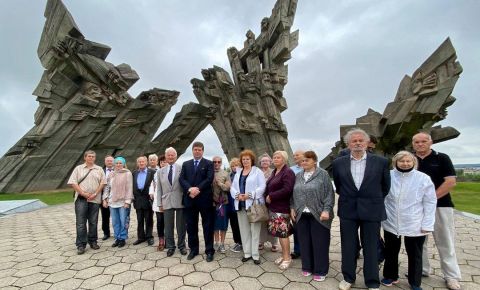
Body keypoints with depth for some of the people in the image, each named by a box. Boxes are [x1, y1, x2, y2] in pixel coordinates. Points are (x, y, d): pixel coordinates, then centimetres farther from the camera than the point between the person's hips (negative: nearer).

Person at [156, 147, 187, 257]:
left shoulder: (182, 168, -3)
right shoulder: (160, 171, 9)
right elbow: (159, 189, 9)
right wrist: (160, 203, 5)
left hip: (180, 201, -2)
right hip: (167, 202, 3)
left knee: (181, 226, 10)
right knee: (168, 227, 11)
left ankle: (181, 246, 27)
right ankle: (170, 247, 28)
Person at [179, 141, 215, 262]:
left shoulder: (208, 163, 1)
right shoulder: (186, 164, 11)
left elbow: (209, 179, -11)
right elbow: (182, 179, 1)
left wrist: (197, 189, -19)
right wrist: (190, 189, -17)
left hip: (205, 199, -3)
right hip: (190, 199, 3)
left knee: (207, 226, 5)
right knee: (191, 226, 13)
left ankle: (209, 251, 17)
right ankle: (193, 249, 28)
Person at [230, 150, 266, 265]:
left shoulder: (257, 171, -1)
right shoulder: (238, 172, 15)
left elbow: (262, 187, -10)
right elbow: (233, 187, 10)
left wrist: (249, 195, -19)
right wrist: (237, 195, -10)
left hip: (254, 204, -5)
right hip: (241, 205, 5)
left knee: (255, 230, 1)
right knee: (244, 230, 11)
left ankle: (255, 254, 11)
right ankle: (247, 253, 22)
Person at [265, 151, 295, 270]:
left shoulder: (288, 172, -14)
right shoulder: (274, 172, 13)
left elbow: (287, 189, -25)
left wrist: (271, 196, -19)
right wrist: (267, 197, 1)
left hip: (282, 208, -8)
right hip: (273, 207, 8)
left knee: (283, 233, 0)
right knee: (279, 232, 15)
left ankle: (287, 257, 15)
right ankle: (284, 255, 29)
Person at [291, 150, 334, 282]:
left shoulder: (323, 174, -4)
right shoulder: (298, 176, 10)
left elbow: (329, 194, -8)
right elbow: (293, 194, 14)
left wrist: (326, 210, -16)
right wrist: (292, 208, 7)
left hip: (318, 215, -4)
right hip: (301, 215, 4)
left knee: (319, 243, 5)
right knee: (305, 242, 12)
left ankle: (320, 270, 21)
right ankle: (307, 267, 29)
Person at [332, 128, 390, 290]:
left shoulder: (381, 162, -4)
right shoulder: (338, 163, -1)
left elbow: (386, 186, 7)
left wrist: (375, 201, 11)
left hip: (372, 211, -1)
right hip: (348, 210, 1)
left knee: (371, 248, 10)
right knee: (348, 247, 11)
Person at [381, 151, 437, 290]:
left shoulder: (423, 178, -8)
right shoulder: (388, 176, -7)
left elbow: (430, 202, -5)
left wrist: (427, 225, -7)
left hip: (414, 225, -1)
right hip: (391, 223, 1)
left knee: (414, 255, 15)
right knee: (390, 252, 16)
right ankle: (390, 276, 37)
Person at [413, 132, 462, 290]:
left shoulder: (442, 158, -2)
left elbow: (451, 182, -9)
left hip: (440, 205, -3)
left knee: (445, 242, 4)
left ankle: (452, 276, 18)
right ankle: (421, 270, 25)